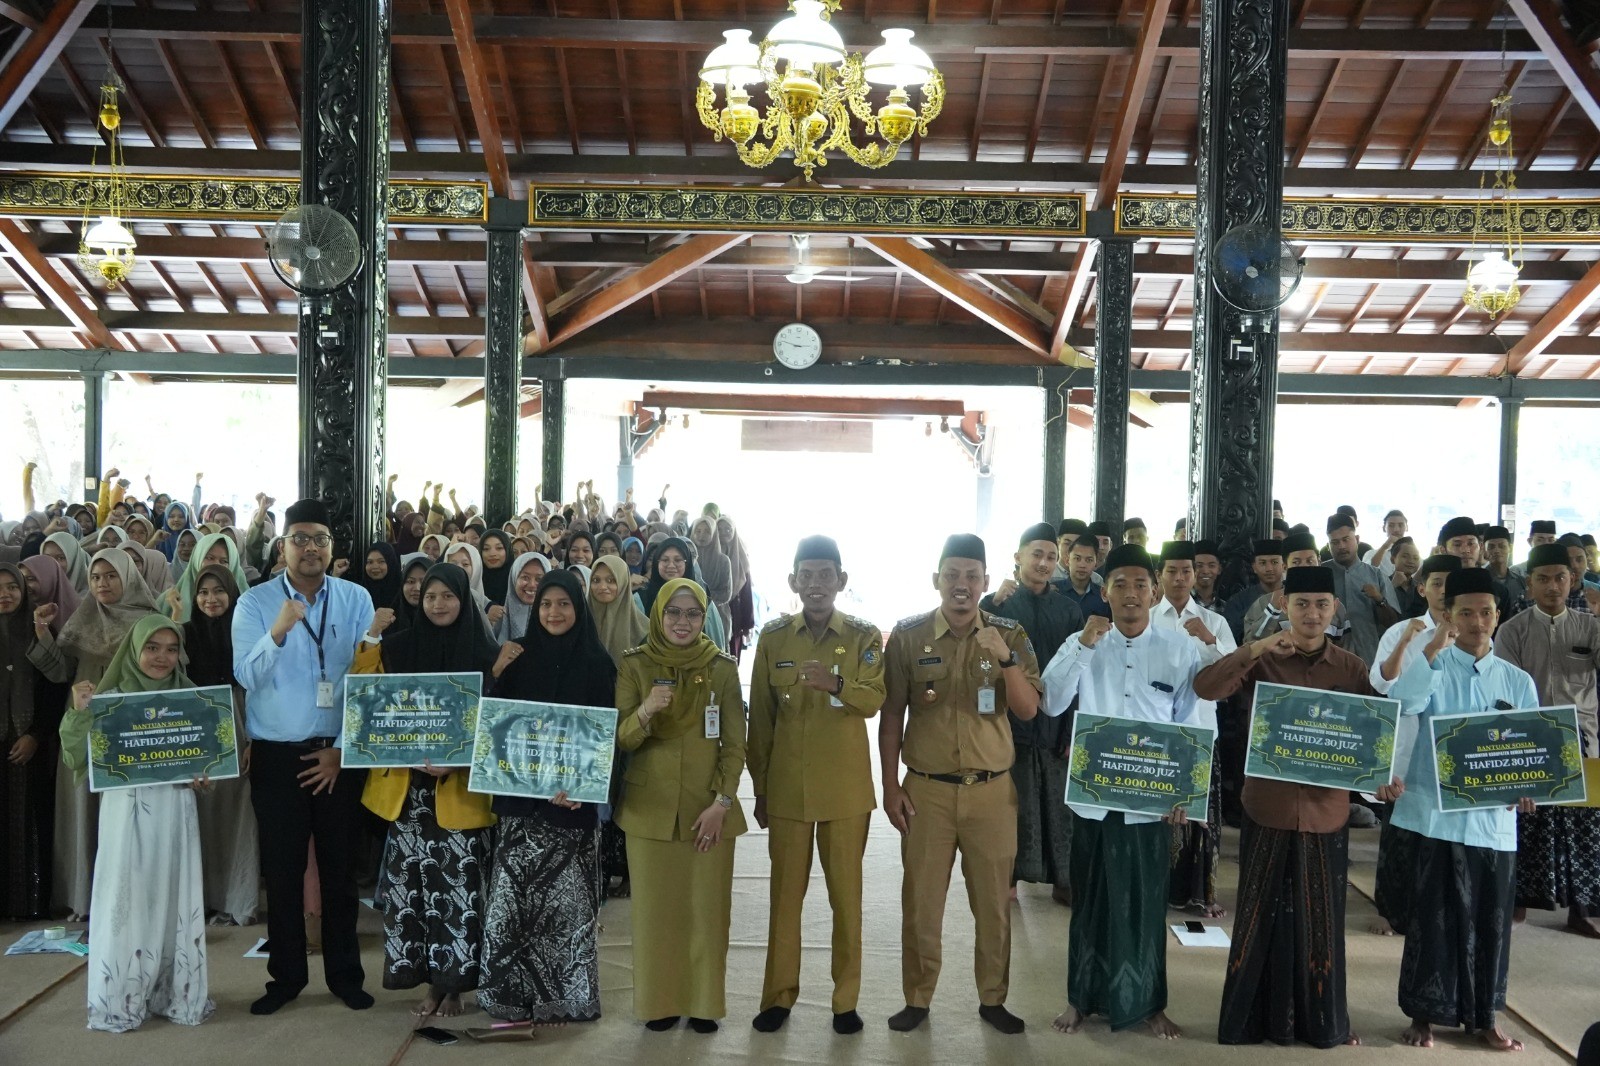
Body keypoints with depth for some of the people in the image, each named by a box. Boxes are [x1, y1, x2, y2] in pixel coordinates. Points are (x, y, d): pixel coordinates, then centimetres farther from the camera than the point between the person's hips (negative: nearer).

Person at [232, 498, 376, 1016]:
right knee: (282, 870, 7)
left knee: (339, 867, 9)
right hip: (276, 755, -1)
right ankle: (286, 975, 21)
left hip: (338, 755, 1)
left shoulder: (356, 599, 0)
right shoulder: (255, 603, -3)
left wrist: (344, 749, -4)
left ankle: (345, 974, 22)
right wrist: (277, 632, -31)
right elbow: (246, 676, -14)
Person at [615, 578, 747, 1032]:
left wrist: (722, 802, -9)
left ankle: (703, 1000, 18)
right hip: (650, 806, 0)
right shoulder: (634, 665, -1)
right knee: (654, 906, 5)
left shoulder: (722, 669, -1)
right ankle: (659, 1001, 19)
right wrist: (645, 710, -26)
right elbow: (620, 739, -6)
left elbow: (734, 743, 0)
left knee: (706, 906, 4)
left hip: (708, 808, 0)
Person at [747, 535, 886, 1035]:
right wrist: (759, 787, 5)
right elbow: (760, 717, 5)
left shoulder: (864, 636, -2)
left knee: (846, 893, 6)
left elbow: (874, 699, -17)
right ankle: (779, 995, 20)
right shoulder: (772, 636, 2)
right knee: (785, 893, 9)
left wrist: (835, 683, -38)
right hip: (786, 787, 1)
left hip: (845, 788, -1)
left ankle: (846, 998, 18)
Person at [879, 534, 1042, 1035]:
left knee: (993, 901, 9)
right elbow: (891, 714, 2)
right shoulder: (908, 635, -2)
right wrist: (890, 786, -1)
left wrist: (1005, 658, -22)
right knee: (921, 899, 7)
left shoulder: (1010, 635, 1)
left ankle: (993, 999, 25)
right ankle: (917, 999, 21)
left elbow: (1027, 710, -6)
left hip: (992, 789, 1)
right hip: (926, 789, -1)